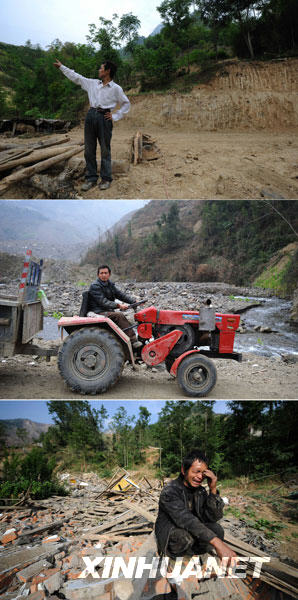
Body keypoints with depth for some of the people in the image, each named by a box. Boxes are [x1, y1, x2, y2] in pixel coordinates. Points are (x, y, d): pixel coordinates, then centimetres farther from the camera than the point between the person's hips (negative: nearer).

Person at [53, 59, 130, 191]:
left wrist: (115, 116, -1)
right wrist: (61, 66, 24)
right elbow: (76, 77, 21)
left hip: (104, 117, -5)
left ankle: (106, 179, 7)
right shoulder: (93, 83, 15)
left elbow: (126, 104, 7)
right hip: (91, 115, 5)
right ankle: (91, 178, 10)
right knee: (89, 149, 3)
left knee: (105, 150, -1)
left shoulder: (116, 88, 2)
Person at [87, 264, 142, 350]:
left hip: (108, 311, 8)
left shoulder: (110, 284, 15)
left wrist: (135, 301, -3)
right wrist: (118, 305, -31)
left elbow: (121, 295, 11)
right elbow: (103, 302, -21)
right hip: (99, 313, -8)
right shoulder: (95, 286, -11)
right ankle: (133, 341, -31)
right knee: (119, 316, -28)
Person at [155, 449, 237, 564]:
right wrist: (217, 543, -47)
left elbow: (214, 517, -10)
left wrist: (213, 490, -24)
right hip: (168, 535, -5)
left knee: (217, 529, -19)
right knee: (185, 536, -37)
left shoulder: (201, 491, -1)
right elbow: (185, 519, -37)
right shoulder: (170, 491, -22)